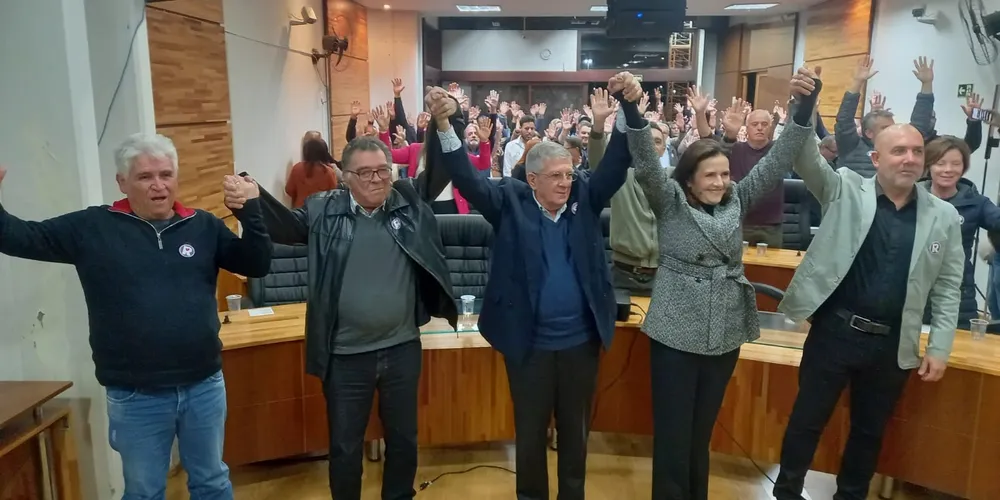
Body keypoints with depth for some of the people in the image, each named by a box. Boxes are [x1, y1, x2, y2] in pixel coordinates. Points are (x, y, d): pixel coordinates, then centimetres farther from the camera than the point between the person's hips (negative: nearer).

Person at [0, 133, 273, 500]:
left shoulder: (204, 226, 0)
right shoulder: (92, 227, -3)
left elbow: (257, 265, -3)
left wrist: (250, 212, -15)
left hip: (204, 386, 1)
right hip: (135, 397, -1)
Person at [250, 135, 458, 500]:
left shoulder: (410, 200, -1)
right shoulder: (324, 211, -4)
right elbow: (283, 225, -6)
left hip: (402, 349, 2)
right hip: (346, 356, -2)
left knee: (404, 439, 20)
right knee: (345, 446, 15)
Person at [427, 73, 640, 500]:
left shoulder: (584, 197, -2)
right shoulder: (512, 202, -7)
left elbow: (617, 163, -10)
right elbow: (468, 180, -18)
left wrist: (631, 107, -26)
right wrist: (444, 125, -33)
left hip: (580, 340, 2)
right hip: (529, 343, -2)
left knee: (575, 430, 20)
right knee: (530, 431, 16)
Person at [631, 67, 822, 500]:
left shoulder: (736, 200, 7)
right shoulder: (670, 201, -4)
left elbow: (777, 161, 1)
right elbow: (646, 164, -19)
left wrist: (805, 105, -10)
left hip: (725, 334, 4)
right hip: (676, 334, -4)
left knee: (702, 431, 18)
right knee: (673, 434, 3)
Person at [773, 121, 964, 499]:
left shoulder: (944, 216, 3)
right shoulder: (846, 190, -2)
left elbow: (947, 288, 6)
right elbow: (807, 158, -14)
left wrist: (939, 347, 2)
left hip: (892, 345, 3)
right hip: (834, 331, -2)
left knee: (870, 430, 17)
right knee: (807, 419, 10)